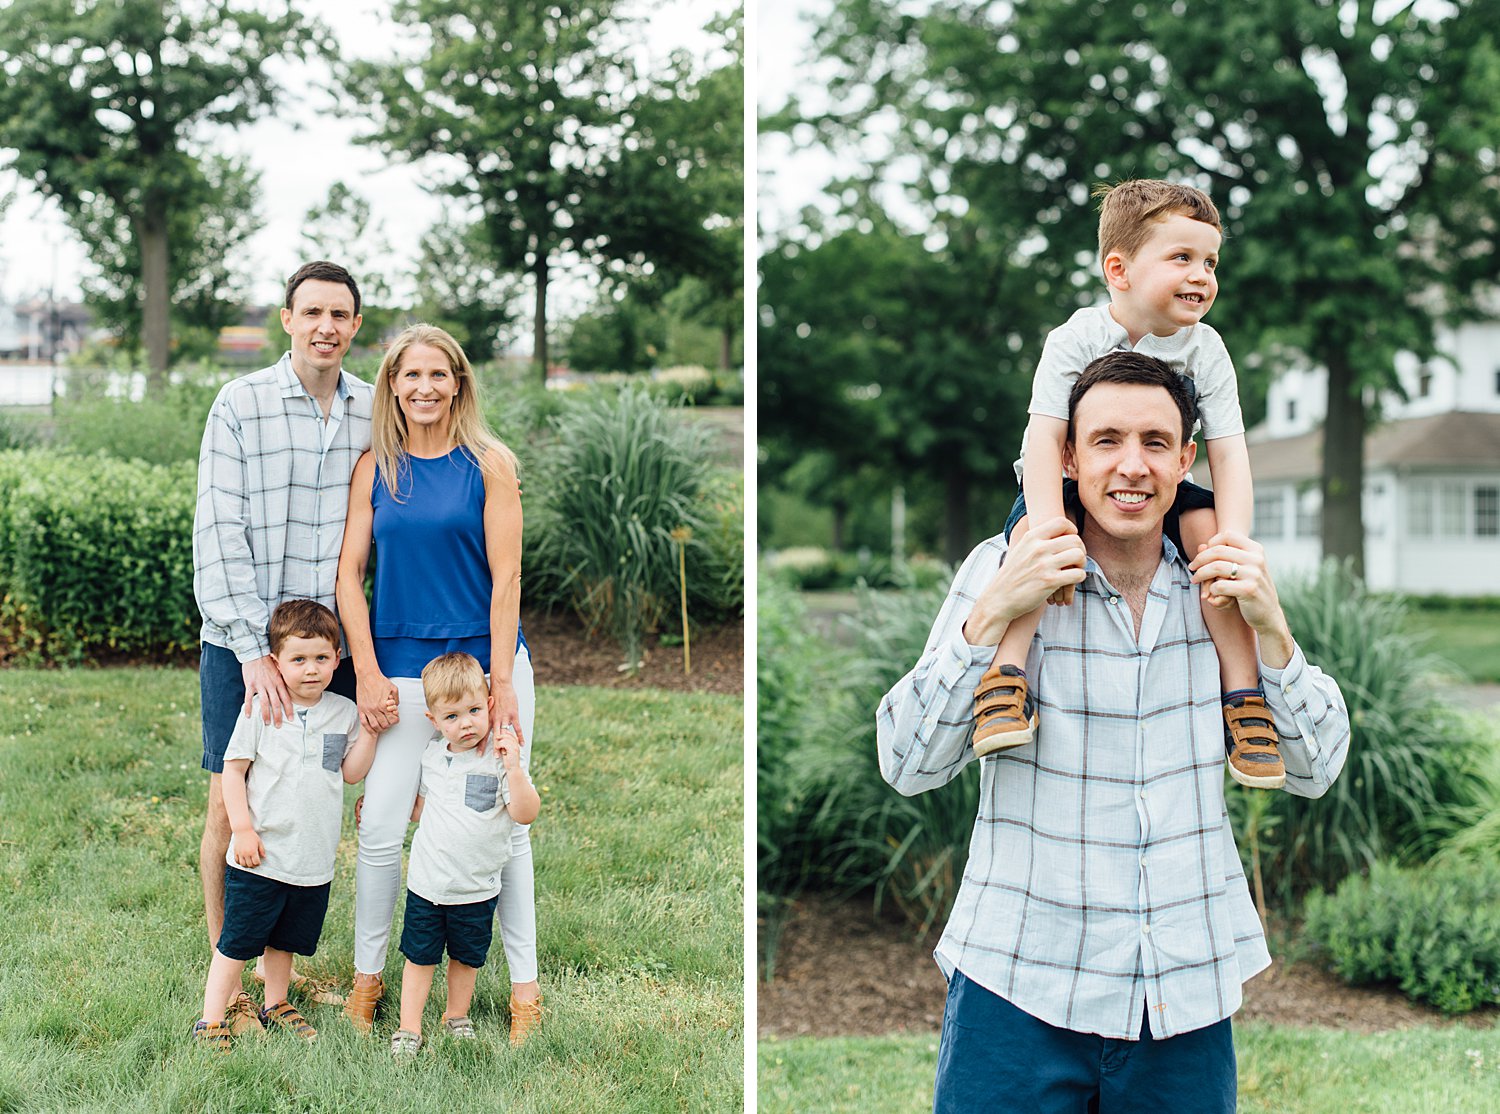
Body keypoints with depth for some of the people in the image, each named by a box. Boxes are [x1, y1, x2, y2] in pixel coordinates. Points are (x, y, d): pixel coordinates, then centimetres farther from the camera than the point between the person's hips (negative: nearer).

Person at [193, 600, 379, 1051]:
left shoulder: (343, 712, 3)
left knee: (286, 939, 20)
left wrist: (369, 727, -9)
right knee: (237, 942, 1)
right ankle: (212, 1020, 12)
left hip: (314, 859, 4)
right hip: (261, 855, -4)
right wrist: (242, 828, -11)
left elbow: (352, 772, 1)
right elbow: (233, 769, -5)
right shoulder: (262, 709, -8)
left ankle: (276, 1004, 38)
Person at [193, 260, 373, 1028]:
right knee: (232, 805, 3)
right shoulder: (241, 405, -7)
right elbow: (219, 536, -12)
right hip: (242, 642, -3)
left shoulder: (375, 412, 4)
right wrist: (254, 651, -19)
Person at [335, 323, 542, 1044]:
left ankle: (524, 986, 14)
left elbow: (505, 577, -5)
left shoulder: (489, 464, -2)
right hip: (400, 668, 2)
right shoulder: (374, 469, 5)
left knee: (505, 826, 3)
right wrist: (368, 674, -4)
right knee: (379, 829, 0)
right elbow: (349, 573, 4)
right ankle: (367, 977, 19)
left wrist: (500, 682, -10)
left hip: (485, 659, -2)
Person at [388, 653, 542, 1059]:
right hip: (426, 883, 2)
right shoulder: (432, 756, 1)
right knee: (419, 957, 8)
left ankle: (457, 1016, 36)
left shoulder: (501, 756, -12)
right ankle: (409, 1027, 19)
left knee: (466, 958, 16)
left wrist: (513, 767, -33)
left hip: (477, 888, -2)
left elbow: (525, 813, -22)